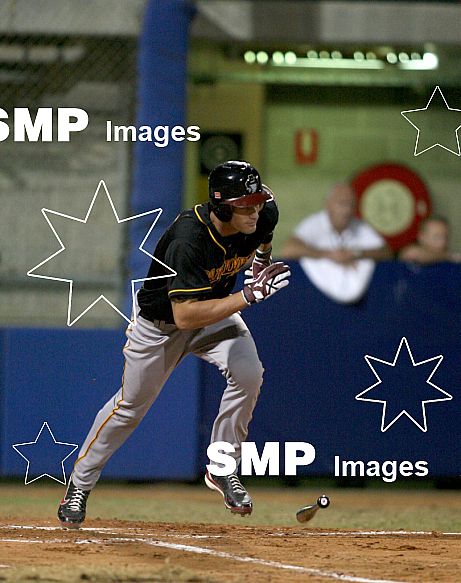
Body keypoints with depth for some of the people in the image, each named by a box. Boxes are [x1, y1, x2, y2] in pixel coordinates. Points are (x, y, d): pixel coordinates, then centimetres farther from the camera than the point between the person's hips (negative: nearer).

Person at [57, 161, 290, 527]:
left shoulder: (263, 215, -22)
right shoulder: (188, 241, -40)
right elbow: (184, 316, -44)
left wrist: (262, 258, 0)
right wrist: (248, 296, -46)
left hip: (217, 312, 4)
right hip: (161, 322, -4)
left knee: (248, 374, -22)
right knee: (131, 405, 9)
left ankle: (222, 470, -3)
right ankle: (79, 484, 30)